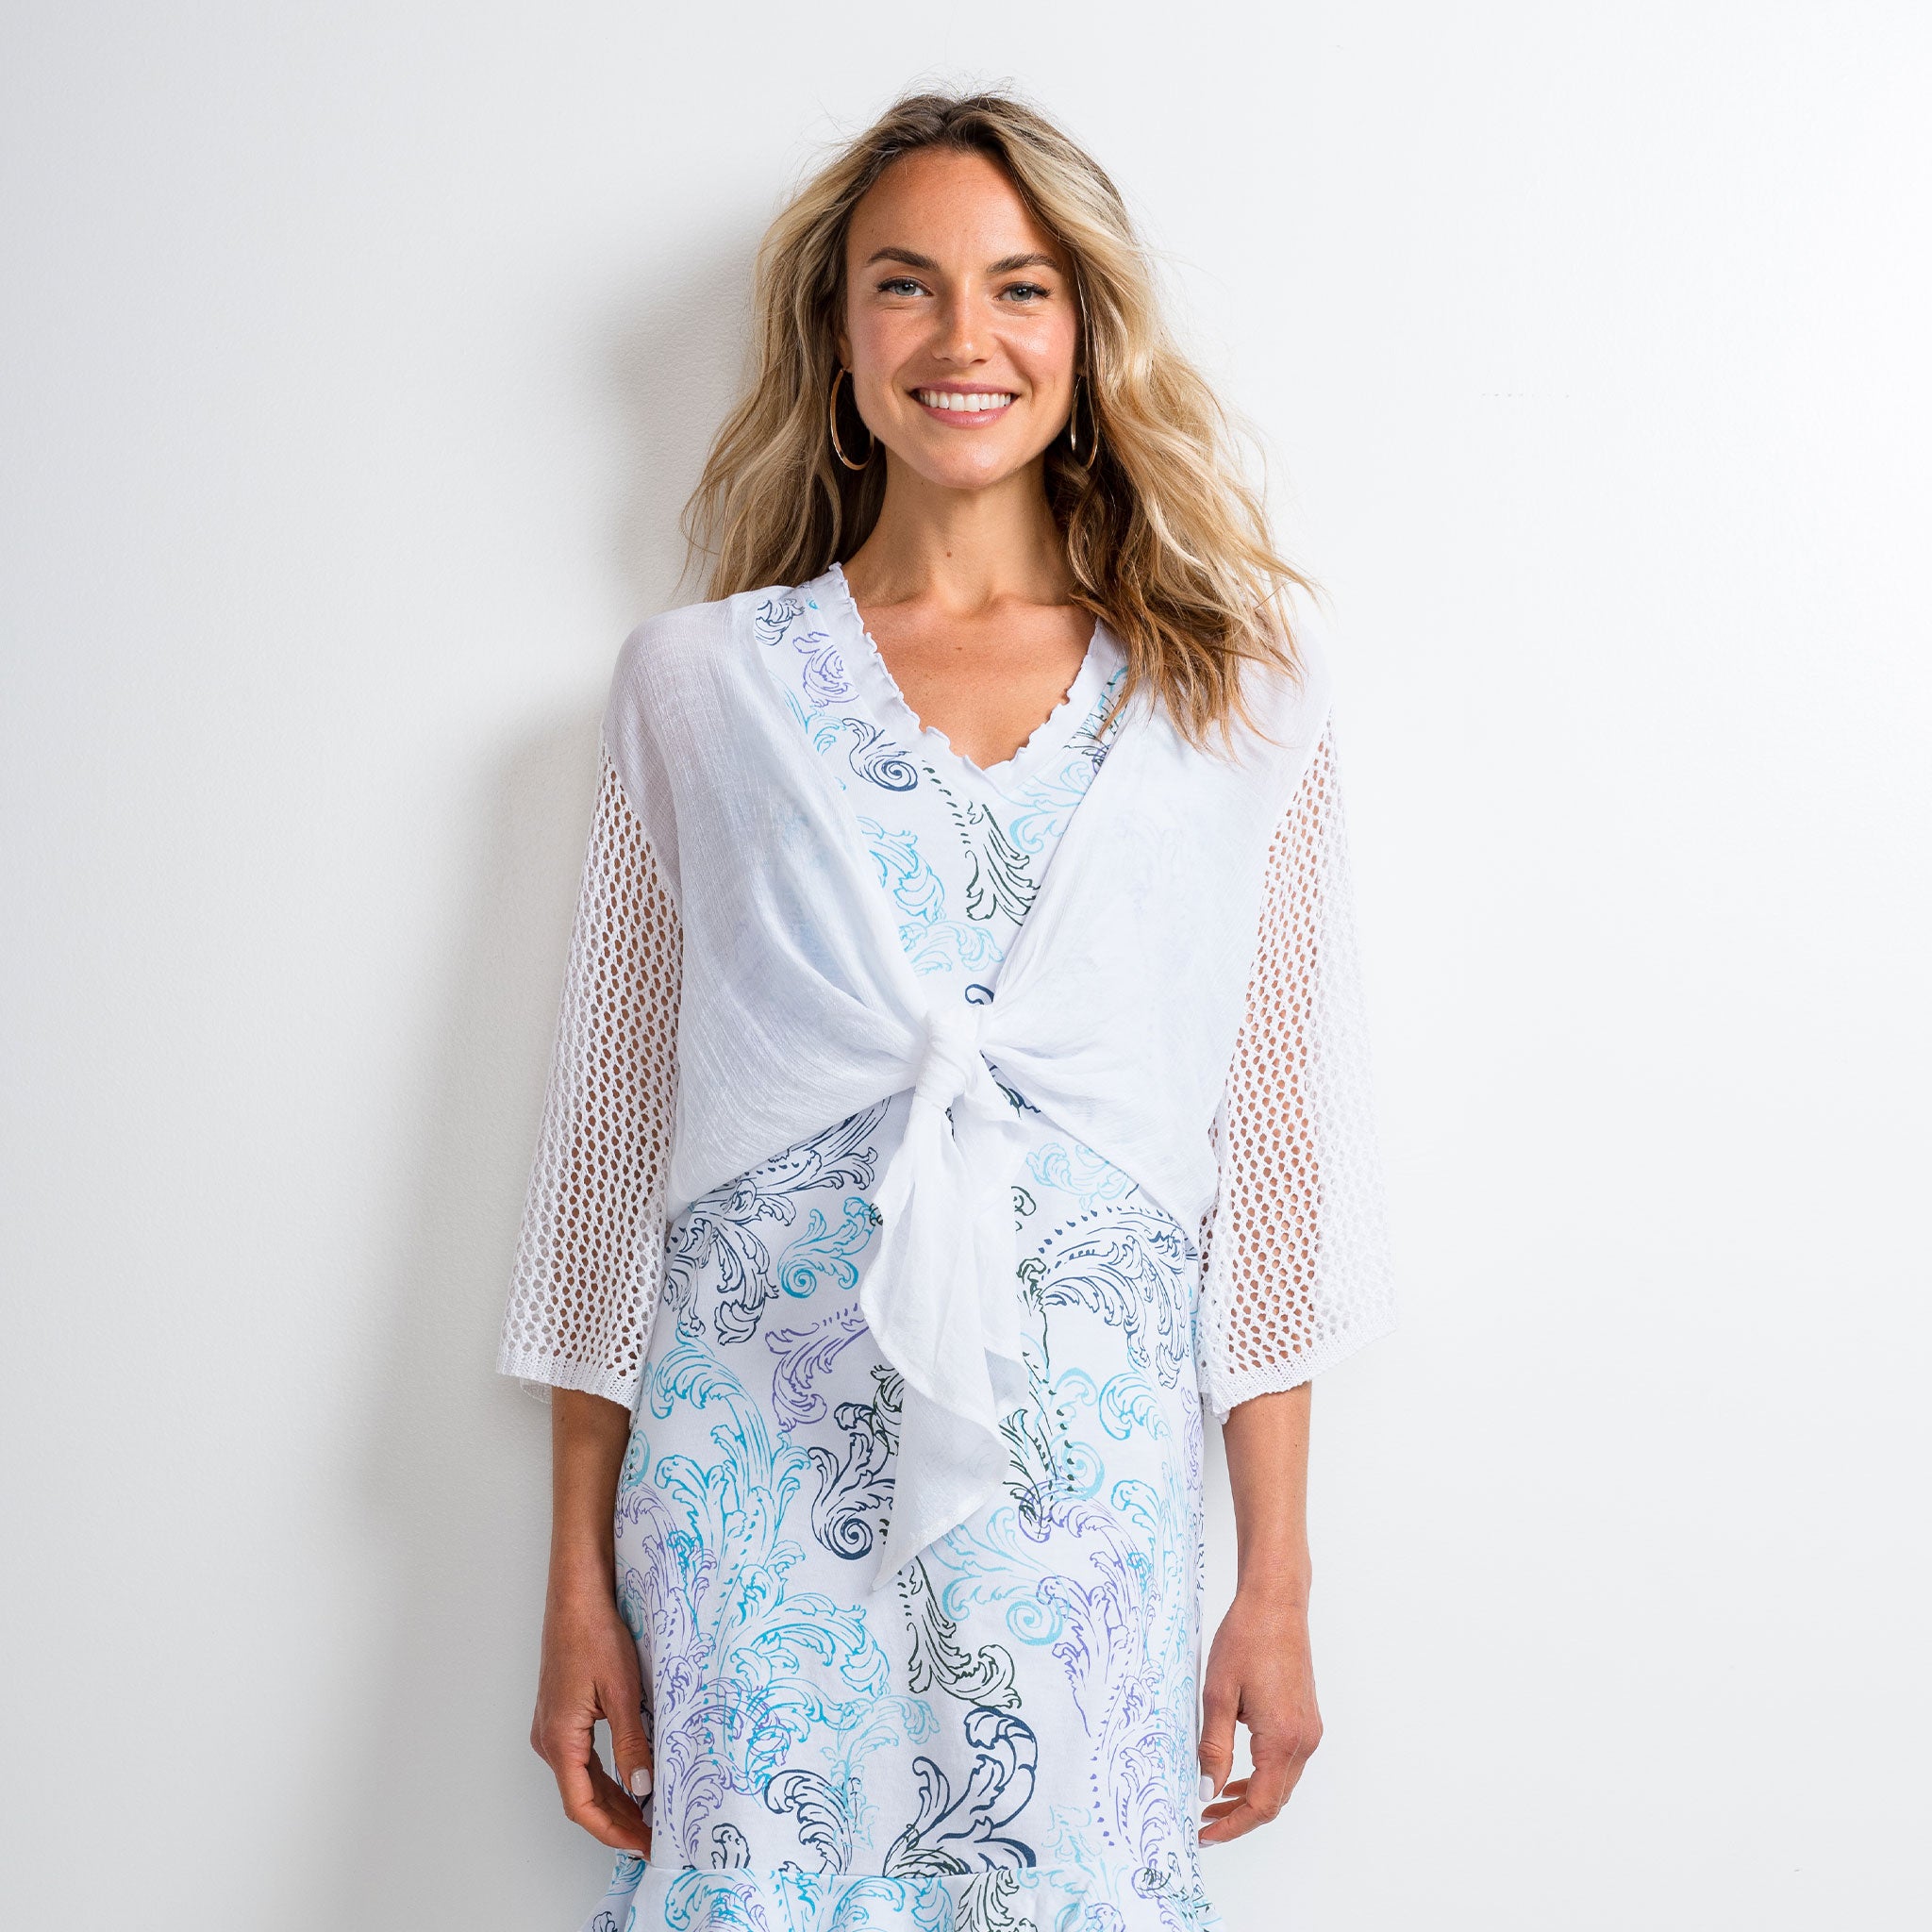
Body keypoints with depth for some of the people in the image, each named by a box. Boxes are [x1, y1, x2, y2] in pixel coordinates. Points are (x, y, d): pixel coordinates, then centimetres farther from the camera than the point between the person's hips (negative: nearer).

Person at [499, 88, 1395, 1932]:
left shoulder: (1233, 692, 6)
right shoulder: (698, 684, 6)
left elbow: (1275, 1140, 5)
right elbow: (609, 1138, 6)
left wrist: (1278, 1581, 4)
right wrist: (579, 1576, 5)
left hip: (1091, 1503, 1)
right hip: (759, 1496, 0)